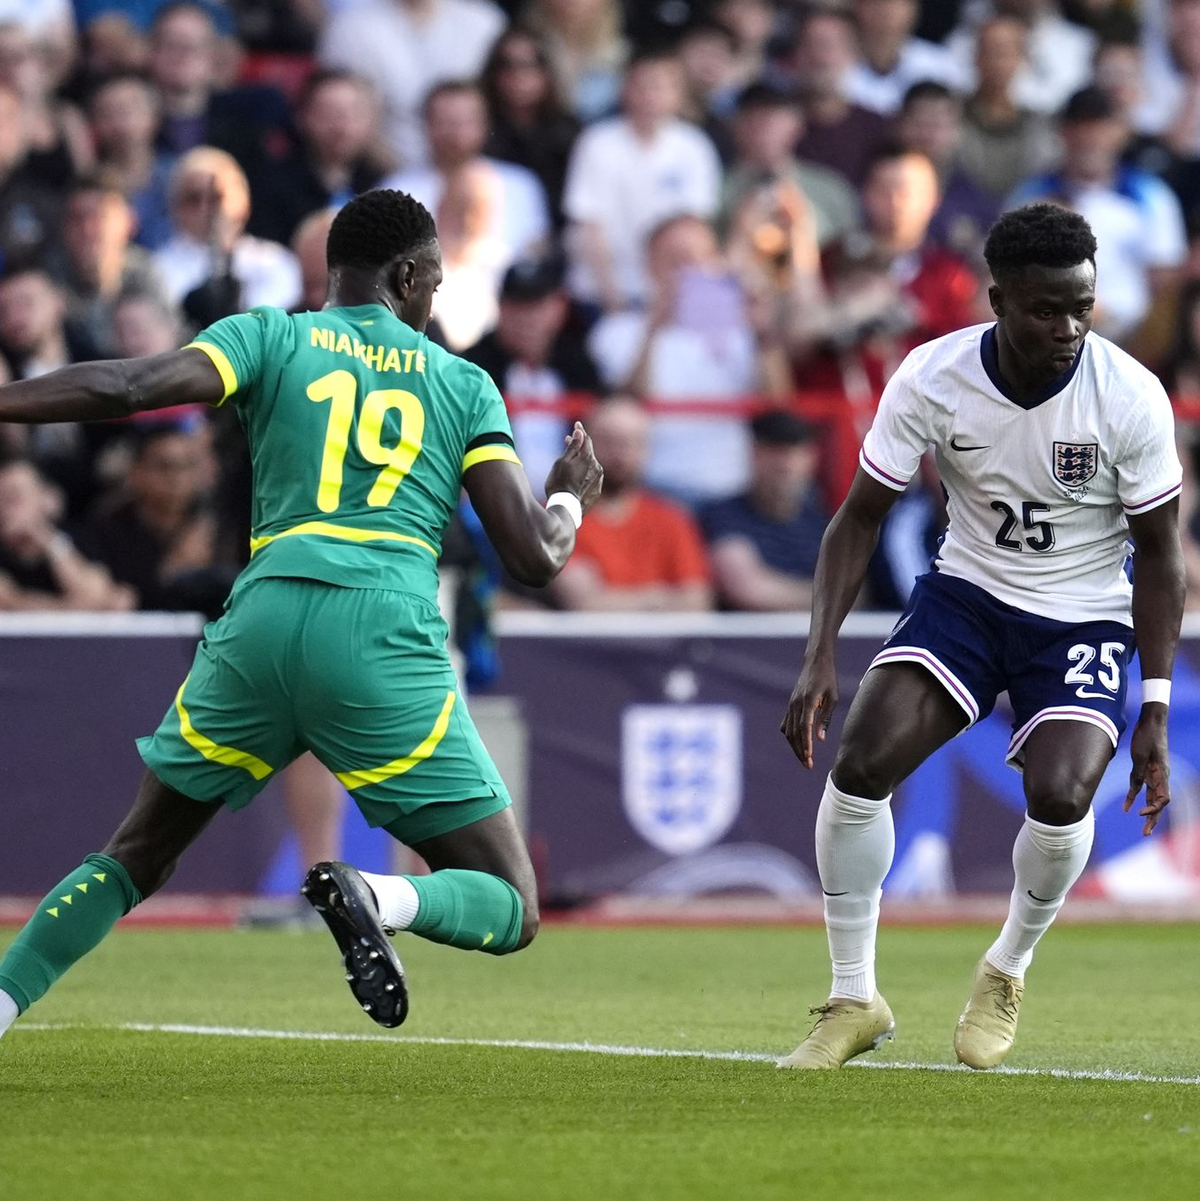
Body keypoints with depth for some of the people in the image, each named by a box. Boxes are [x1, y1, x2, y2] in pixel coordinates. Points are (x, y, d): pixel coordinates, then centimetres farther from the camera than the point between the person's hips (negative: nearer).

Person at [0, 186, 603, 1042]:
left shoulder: (272, 338, 15)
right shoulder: (464, 384, 16)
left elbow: (130, 387, -4)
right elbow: (534, 557, 11)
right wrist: (570, 499, 33)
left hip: (264, 619, 2)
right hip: (388, 645, -2)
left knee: (133, 860, 21)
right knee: (512, 913, 3)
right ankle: (375, 898, -28)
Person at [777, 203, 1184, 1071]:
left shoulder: (1132, 398, -19)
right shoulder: (931, 380, -17)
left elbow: (1158, 554, -8)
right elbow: (860, 518, -6)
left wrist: (1155, 710, -11)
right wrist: (821, 656, -17)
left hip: (1084, 620, -2)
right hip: (967, 593, 2)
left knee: (1059, 792, -26)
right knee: (861, 762, -19)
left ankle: (1008, 971, 6)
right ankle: (855, 1000, -1)